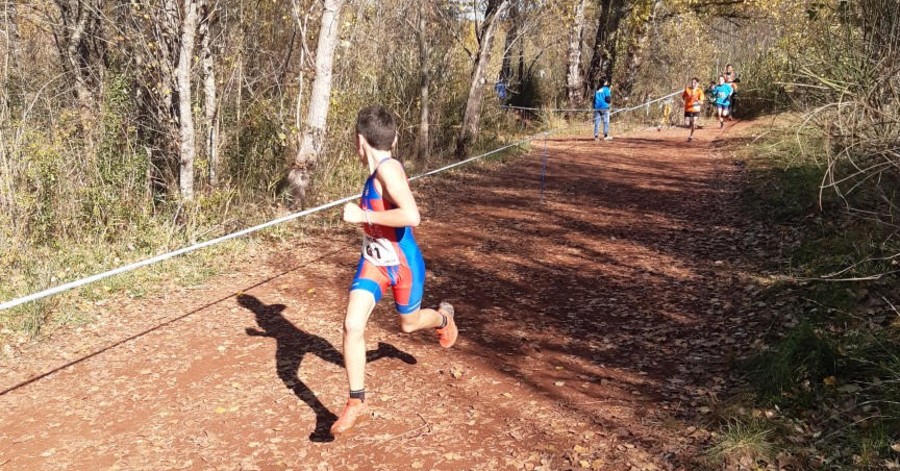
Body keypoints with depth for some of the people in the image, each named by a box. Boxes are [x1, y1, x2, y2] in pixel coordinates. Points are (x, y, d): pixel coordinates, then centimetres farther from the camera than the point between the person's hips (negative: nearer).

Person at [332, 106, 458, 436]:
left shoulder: (389, 169, -27)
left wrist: (363, 216, -33)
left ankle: (444, 318, 55)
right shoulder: (378, 171, -1)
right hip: (372, 262, 6)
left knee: (409, 324, 19)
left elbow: (412, 216, -40)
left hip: (403, 265, -6)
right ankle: (356, 403, 4)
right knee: (352, 326, -9)